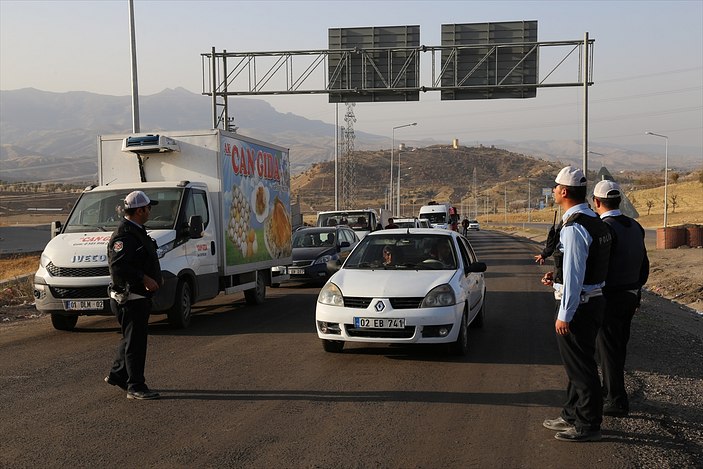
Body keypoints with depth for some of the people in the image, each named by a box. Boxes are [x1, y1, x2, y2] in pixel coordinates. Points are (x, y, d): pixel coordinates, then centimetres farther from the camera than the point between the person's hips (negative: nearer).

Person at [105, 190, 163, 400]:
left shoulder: (137, 231, 16)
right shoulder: (124, 235, -18)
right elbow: (118, 265, -29)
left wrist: (155, 276, 16)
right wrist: (144, 278, -29)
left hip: (139, 296, 11)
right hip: (129, 298, -11)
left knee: (132, 338, 20)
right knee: (135, 342, -5)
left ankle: (117, 375, 34)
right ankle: (135, 387, 1)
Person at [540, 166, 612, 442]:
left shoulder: (574, 228, -22)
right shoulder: (596, 223, 10)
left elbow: (574, 277, -23)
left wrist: (565, 315, -19)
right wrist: (558, 277, 14)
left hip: (577, 305, -10)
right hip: (593, 300, 10)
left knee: (580, 367, 1)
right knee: (577, 364, 21)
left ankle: (588, 425, 12)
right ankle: (572, 415, 34)